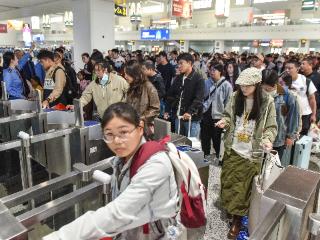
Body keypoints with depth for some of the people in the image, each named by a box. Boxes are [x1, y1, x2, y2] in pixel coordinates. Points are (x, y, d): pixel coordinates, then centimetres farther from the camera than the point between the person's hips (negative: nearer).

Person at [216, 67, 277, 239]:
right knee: (228, 181, 16)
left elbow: (271, 127, -5)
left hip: (251, 153, -3)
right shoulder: (235, 97, -4)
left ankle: (237, 219, 22)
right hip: (232, 149, 3)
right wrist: (224, 122, -13)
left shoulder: (267, 102, -12)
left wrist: (268, 140, -24)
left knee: (242, 187, 7)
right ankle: (228, 206, 40)